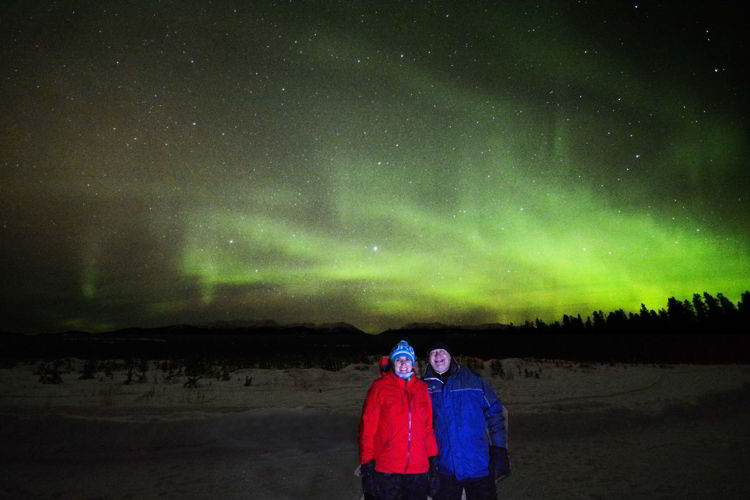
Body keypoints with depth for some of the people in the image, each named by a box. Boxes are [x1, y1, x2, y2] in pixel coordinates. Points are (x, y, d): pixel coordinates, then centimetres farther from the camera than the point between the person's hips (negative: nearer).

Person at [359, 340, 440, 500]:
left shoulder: (423, 389, 8)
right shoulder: (380, 387, -3)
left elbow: (429, 427, 11)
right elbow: (367, 427, -4)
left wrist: (433, 459, 10)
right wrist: (367, 463, -6)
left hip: (419, 469, 3)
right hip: (386, 471, -3)